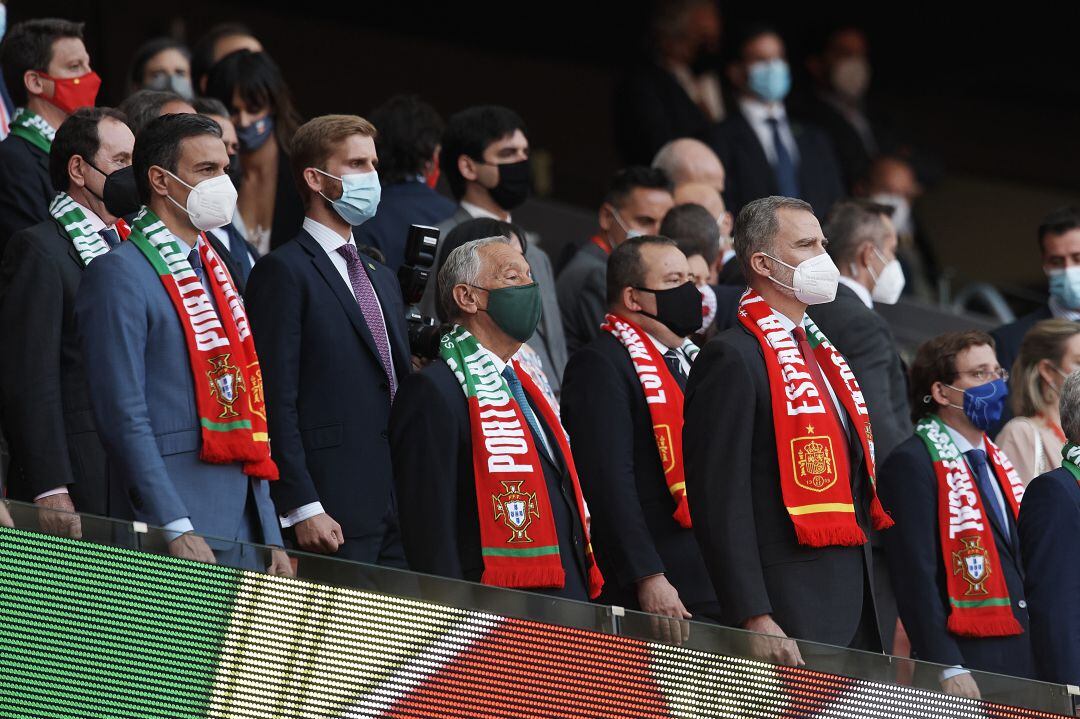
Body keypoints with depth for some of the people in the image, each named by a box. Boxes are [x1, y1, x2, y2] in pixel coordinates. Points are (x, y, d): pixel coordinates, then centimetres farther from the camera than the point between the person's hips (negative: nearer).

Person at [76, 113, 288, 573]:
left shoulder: (213, 270, 19)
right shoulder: (120, 274, -7)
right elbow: (123, 415, -14)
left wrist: (270, 535, 15)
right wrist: (176, 530, -19)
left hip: (245, 526, 8)